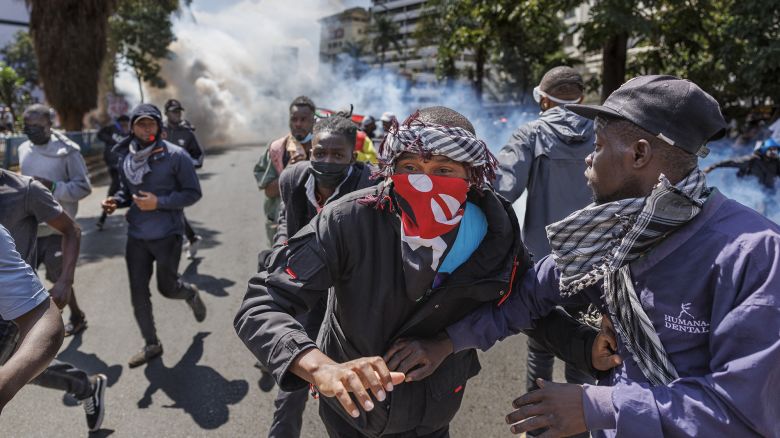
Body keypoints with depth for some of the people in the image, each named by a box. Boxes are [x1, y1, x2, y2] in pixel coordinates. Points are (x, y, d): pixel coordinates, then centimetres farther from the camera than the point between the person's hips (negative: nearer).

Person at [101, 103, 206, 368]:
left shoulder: (175, 156, -12)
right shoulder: (125, 158, 4)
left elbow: (193, 193, -10)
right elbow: (128, 190, 17)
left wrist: (159, 202, -21)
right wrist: (117, 200, -5)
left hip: (167, 235, -4)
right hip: (136, 236, 5)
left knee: (167, 288, 8)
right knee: (138, 293, 7)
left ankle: (191, 294, 45)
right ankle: (151, 345, 25)